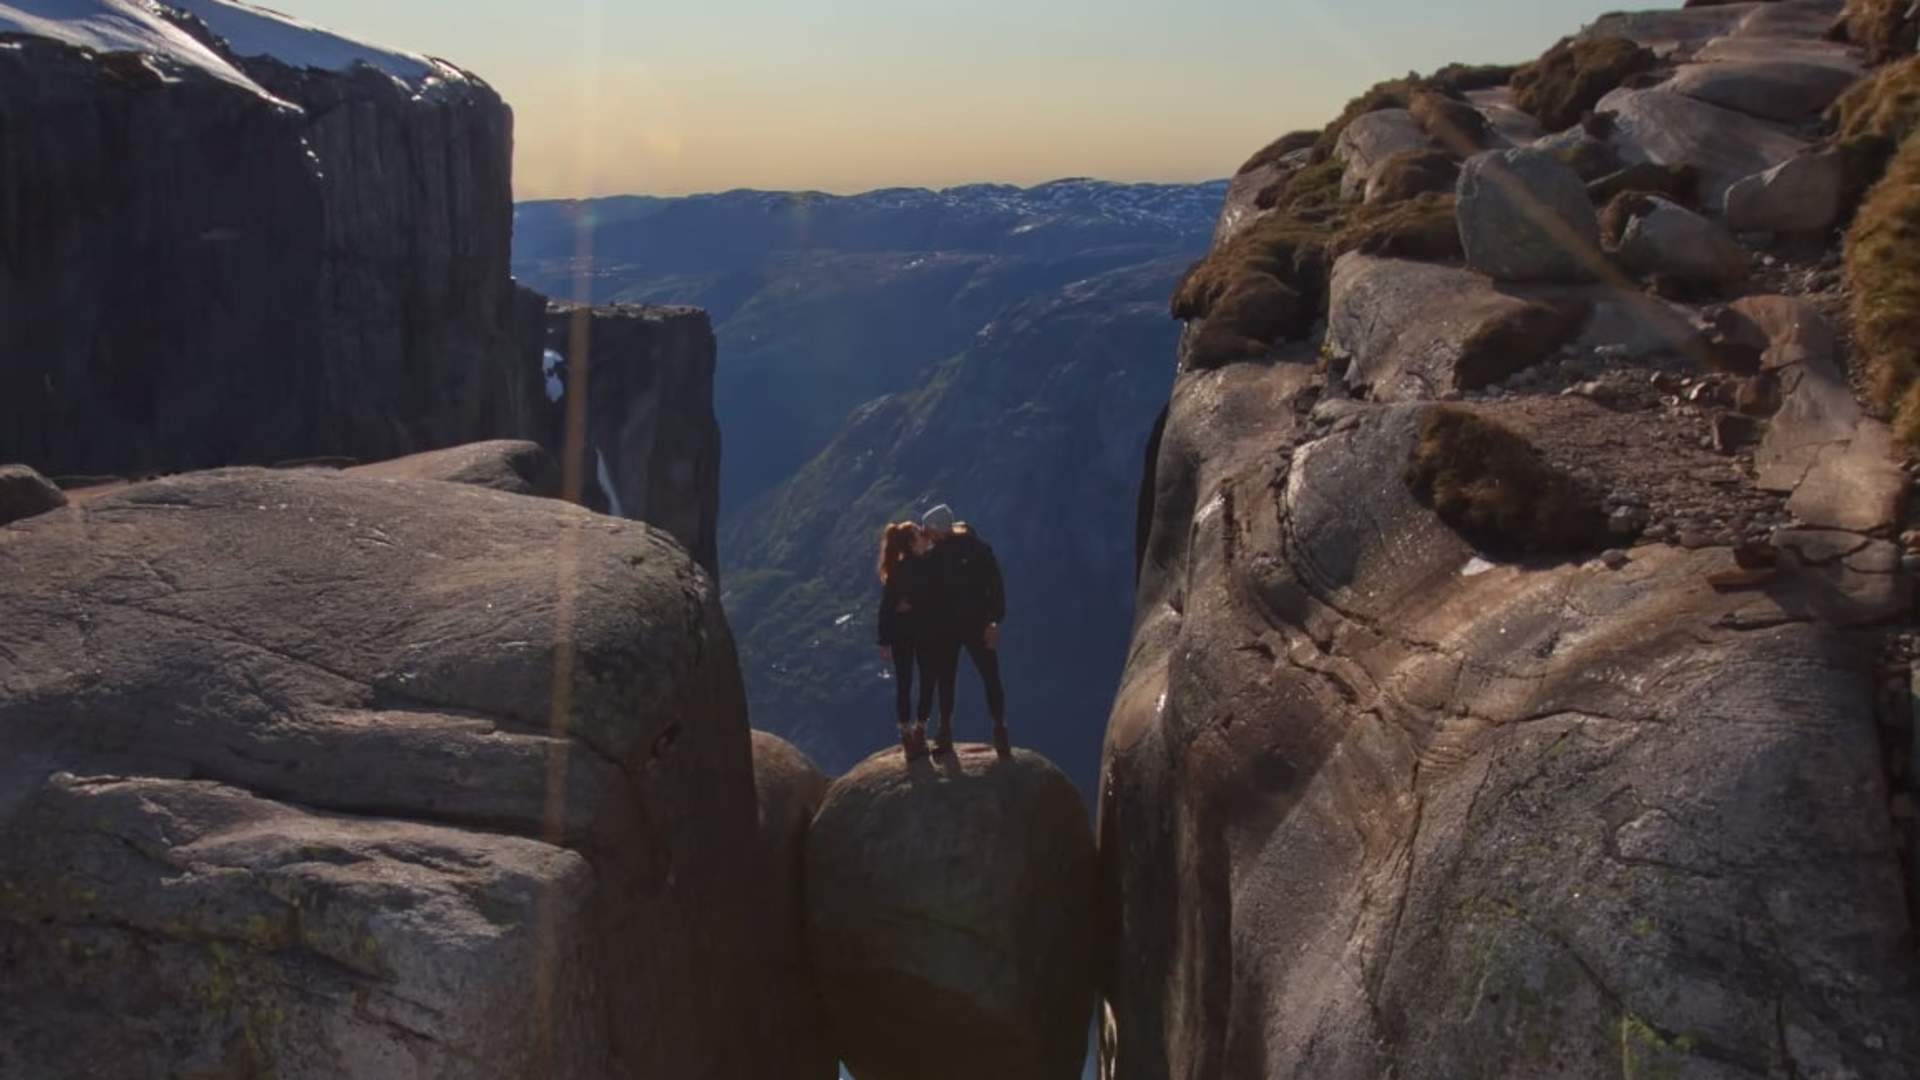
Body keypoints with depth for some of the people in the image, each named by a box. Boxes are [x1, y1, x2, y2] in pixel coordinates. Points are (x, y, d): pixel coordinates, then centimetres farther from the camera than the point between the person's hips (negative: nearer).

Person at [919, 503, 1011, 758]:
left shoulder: (976, 548, -10)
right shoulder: (934, 554, 2)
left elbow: (995, 585, -10)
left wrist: (994, 621, -16)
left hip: (976, 624, -4)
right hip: (945, 626, 4)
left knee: (991, 678, -3)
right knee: (945, 679, 8)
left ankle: (1000, 731, 6)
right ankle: (945, 734, 19)